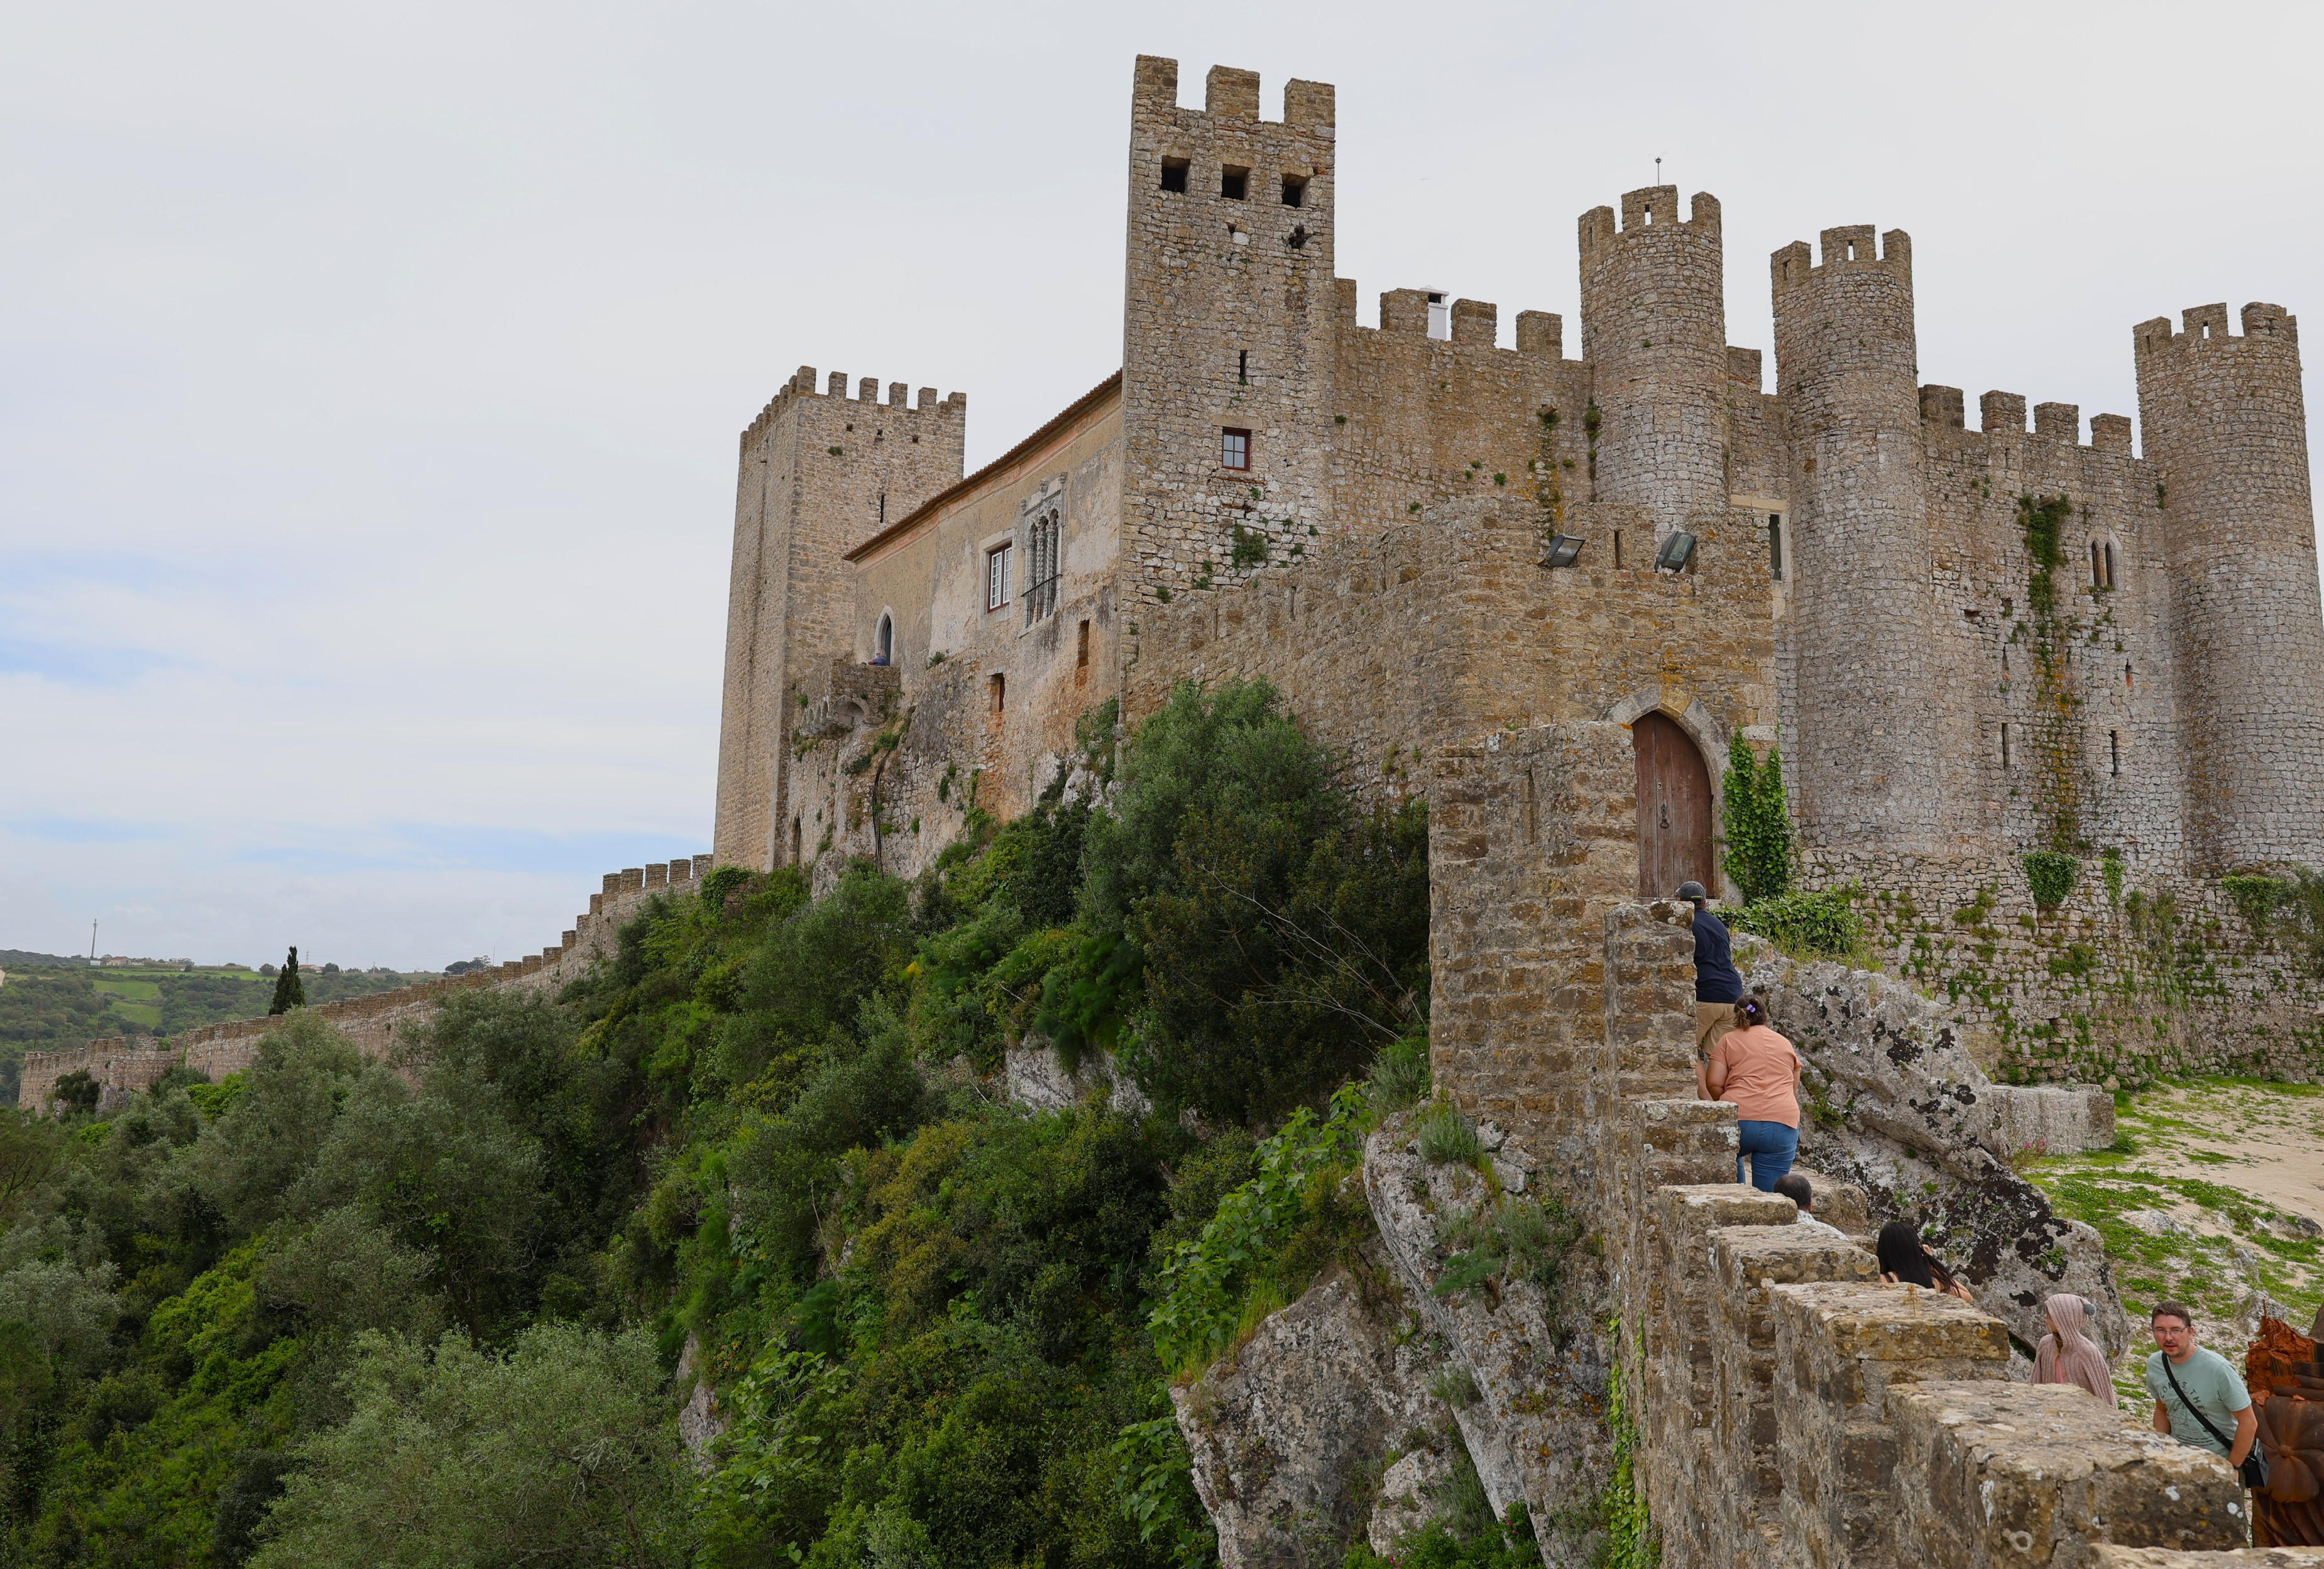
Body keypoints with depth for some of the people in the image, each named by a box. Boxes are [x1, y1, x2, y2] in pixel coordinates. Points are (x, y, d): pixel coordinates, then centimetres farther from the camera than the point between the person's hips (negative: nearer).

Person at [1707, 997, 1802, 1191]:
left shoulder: (1728, 1040, 12)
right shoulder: (1785, 1044, 23)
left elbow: (1714, 1084, 2)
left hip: (1737, 1119, -1)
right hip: (1782, 1123, 2)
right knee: (1767, 1196, 2)